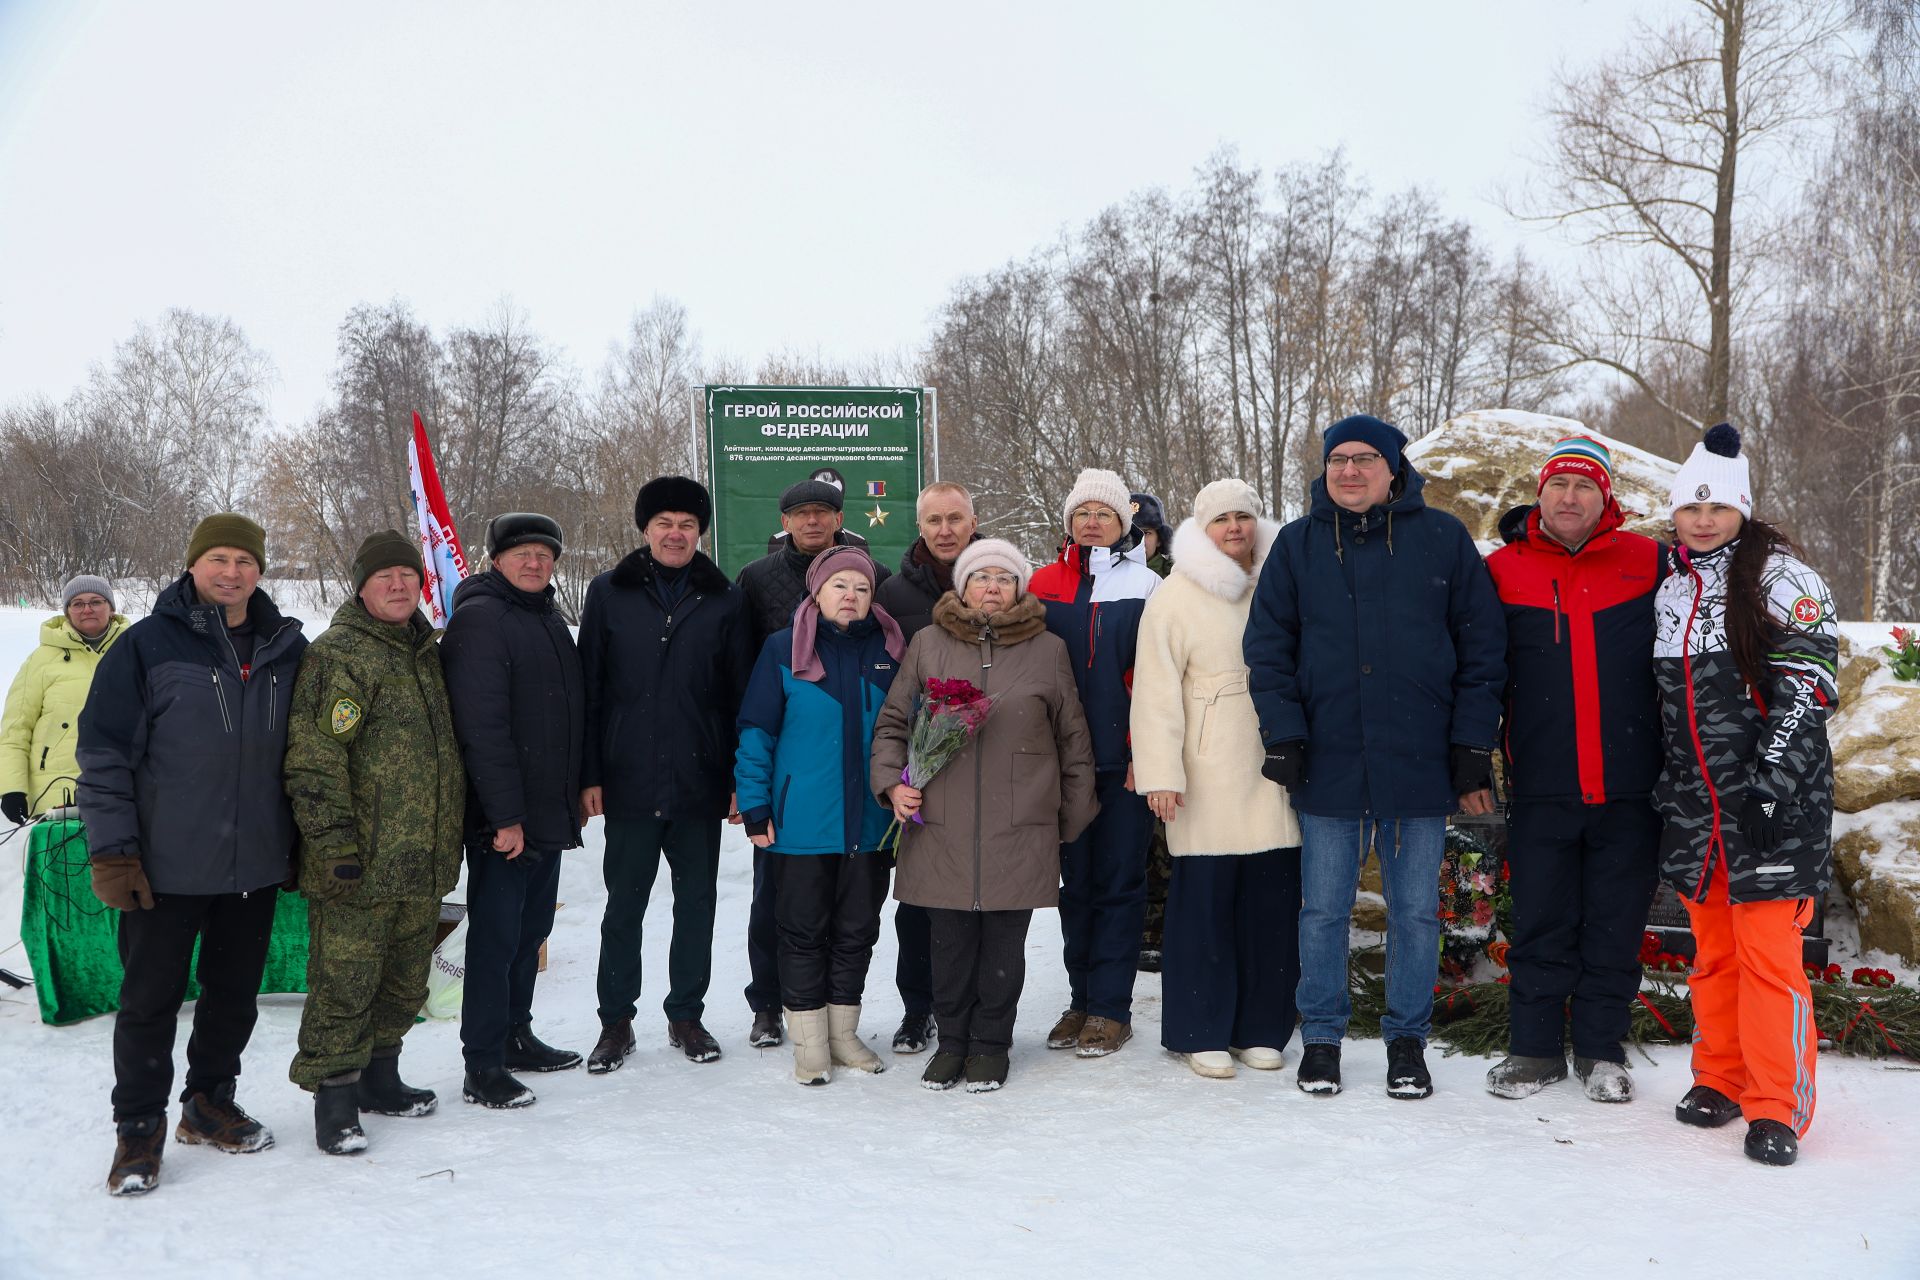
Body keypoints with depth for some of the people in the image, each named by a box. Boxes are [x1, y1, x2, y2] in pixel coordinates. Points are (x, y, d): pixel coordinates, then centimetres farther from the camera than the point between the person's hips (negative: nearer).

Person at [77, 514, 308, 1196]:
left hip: (255, 864, 4)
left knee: (235, 993, 14)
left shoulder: (287, 650, 7)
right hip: (166, 867, -4)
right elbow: (105, 753, -7)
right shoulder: (146, 646, -6)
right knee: (151, 999, 5)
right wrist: (112, 850, -12)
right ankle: (139, 1126, 19)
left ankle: (209, 1102, 31)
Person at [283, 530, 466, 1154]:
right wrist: (334, 841, -20)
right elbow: (314, 757, -16)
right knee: (345, 982, -3)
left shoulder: (428, 653, 16)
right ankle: (335, 1094, 8)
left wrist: (452, 834, 23)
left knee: (405, 979, 16)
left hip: (421, 863, 8)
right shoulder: (336, 654, -10)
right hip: (358, 866, -8)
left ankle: (379, 1075, 31)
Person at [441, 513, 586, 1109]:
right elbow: (482, 725, -21)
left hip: (549, 814, 9)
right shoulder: (480, 619, -13)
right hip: (502, 819, -9)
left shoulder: (549, 621, 16)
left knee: (531, 930, 17)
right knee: (496, 936, -4)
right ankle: (483, 1066, 3)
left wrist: (572, 797, 18)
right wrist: (505, 814, -24)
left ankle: (515, 1036, 30)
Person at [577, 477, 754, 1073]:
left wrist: (741, 779, 0)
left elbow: (742, 697, 5)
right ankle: (616, 1022, 19)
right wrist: (590, 775, -3)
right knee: (624, 906, 7)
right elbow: (589, 690, 3)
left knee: (696, 903, 10)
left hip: (700, 785, 1)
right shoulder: (609, 593, 3)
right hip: (629, 783, -1)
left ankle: (686, 1016, 24)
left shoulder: (726, 600, 4)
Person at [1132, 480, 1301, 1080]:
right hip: (1209, 778, -4)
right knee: (1205, 899, -3)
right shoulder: (1176, 597, 0)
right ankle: (1201, 1032, 10)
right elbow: (1157, 692, -4)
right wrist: (1161, 773, -11)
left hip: (1275, 770, 4)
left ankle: (1260, 1028, 18)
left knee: (1274, 900, 5)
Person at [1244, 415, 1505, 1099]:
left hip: (1419, 765, -1)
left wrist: (1472, 752, -2)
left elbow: (1482, 649, 2)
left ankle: (1408, 1040, 23)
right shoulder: (1298, 544, 6)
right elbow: (1268, 647, 6)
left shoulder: (1442, 538, 2)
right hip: (1327, 766, 1)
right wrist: (1284, 738, -4)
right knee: (1322, 912, 8)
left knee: (1416, 912, 8)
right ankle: (1321, 1038, 22)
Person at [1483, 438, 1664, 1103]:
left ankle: (1601, 1049, 22)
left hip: (1629, 788, 1)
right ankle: (1535, 1047, 21)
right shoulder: (1503, 570, 2)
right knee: (1541, 925, 8)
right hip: (1541, 789, 0)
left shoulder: (1647, 563, 3)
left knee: (1615, 926, 9)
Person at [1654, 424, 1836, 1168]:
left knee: (1769, 952, -7)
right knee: (1711, 948, 12)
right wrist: (1666, 780, 18)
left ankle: (1777, 1107, 3)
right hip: (1694, 803, 6)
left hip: (1773, 799, -6)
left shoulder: (1779, 577, -5)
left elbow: (1807, 685, -12)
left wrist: (1771, 780, -19)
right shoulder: (1670, 591, 14)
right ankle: (1721, 1078, 26)